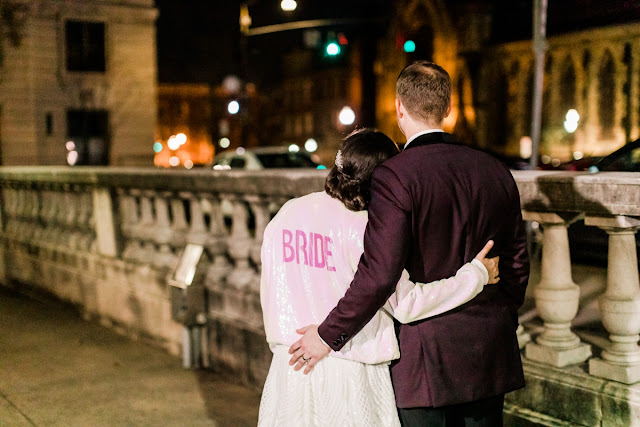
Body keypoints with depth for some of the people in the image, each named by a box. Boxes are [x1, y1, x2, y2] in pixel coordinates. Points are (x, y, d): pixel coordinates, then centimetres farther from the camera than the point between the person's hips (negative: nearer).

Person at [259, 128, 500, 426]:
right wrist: (476, 273, -6)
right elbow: (406, 304, -15)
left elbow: (269, 291, 9)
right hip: (348, 374, -5)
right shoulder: (364, 229, -16)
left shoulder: (286, 214, 1)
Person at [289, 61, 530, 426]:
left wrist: (329, 336, -11)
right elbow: (517, 263, 11)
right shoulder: (495, 171, 3)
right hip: (489, 353, 6)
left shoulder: (395, 176, -16)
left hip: (425, 355, -6)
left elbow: (380, 274, -22)